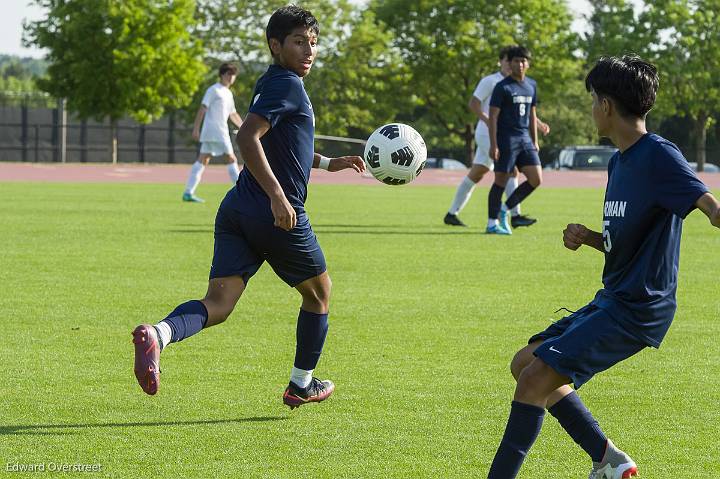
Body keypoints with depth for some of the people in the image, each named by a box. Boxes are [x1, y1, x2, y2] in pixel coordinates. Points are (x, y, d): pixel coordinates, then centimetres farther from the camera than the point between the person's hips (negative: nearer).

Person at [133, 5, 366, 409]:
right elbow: (248, 137, -24)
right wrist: (277, 195, -29)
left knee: (217, 306, -6)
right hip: (280, 217, -8)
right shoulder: (287, 85, -10)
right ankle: (302, 386, 31)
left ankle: (158, 335, -35)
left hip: (238, 210, 8)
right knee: (319, 293, 18)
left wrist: (328, 163, 37)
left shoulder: (275, 84, 20)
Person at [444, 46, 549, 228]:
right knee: (511, 171, -17)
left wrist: (539, 124, 8)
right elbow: (473, 104, -12)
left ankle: (451, 214, 16)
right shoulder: (490, 81, -9)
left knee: (475, 175, 10)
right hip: (487, 135, -8)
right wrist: (489, 122, -23)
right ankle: (515, 216, -20)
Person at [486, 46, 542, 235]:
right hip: (506, 139, -7)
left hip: (525, 139, 7)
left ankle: (505, 209, 13)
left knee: (536, 179, -1)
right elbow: (493, 116, -11)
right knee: (501, 180, -3)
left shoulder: (531, 85, 13)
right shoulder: (502, 87, -8)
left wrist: (535, 141, 17)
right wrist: (493, 145, -16)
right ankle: (492, 223, 6)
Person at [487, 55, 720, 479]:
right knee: (526, 363, 18)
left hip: (637, 309, -11)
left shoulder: (658, 156, -16)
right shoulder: (619, 162, 13)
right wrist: (586, 237, 1)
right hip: (612, 300, 11)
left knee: (536, 377, -16)